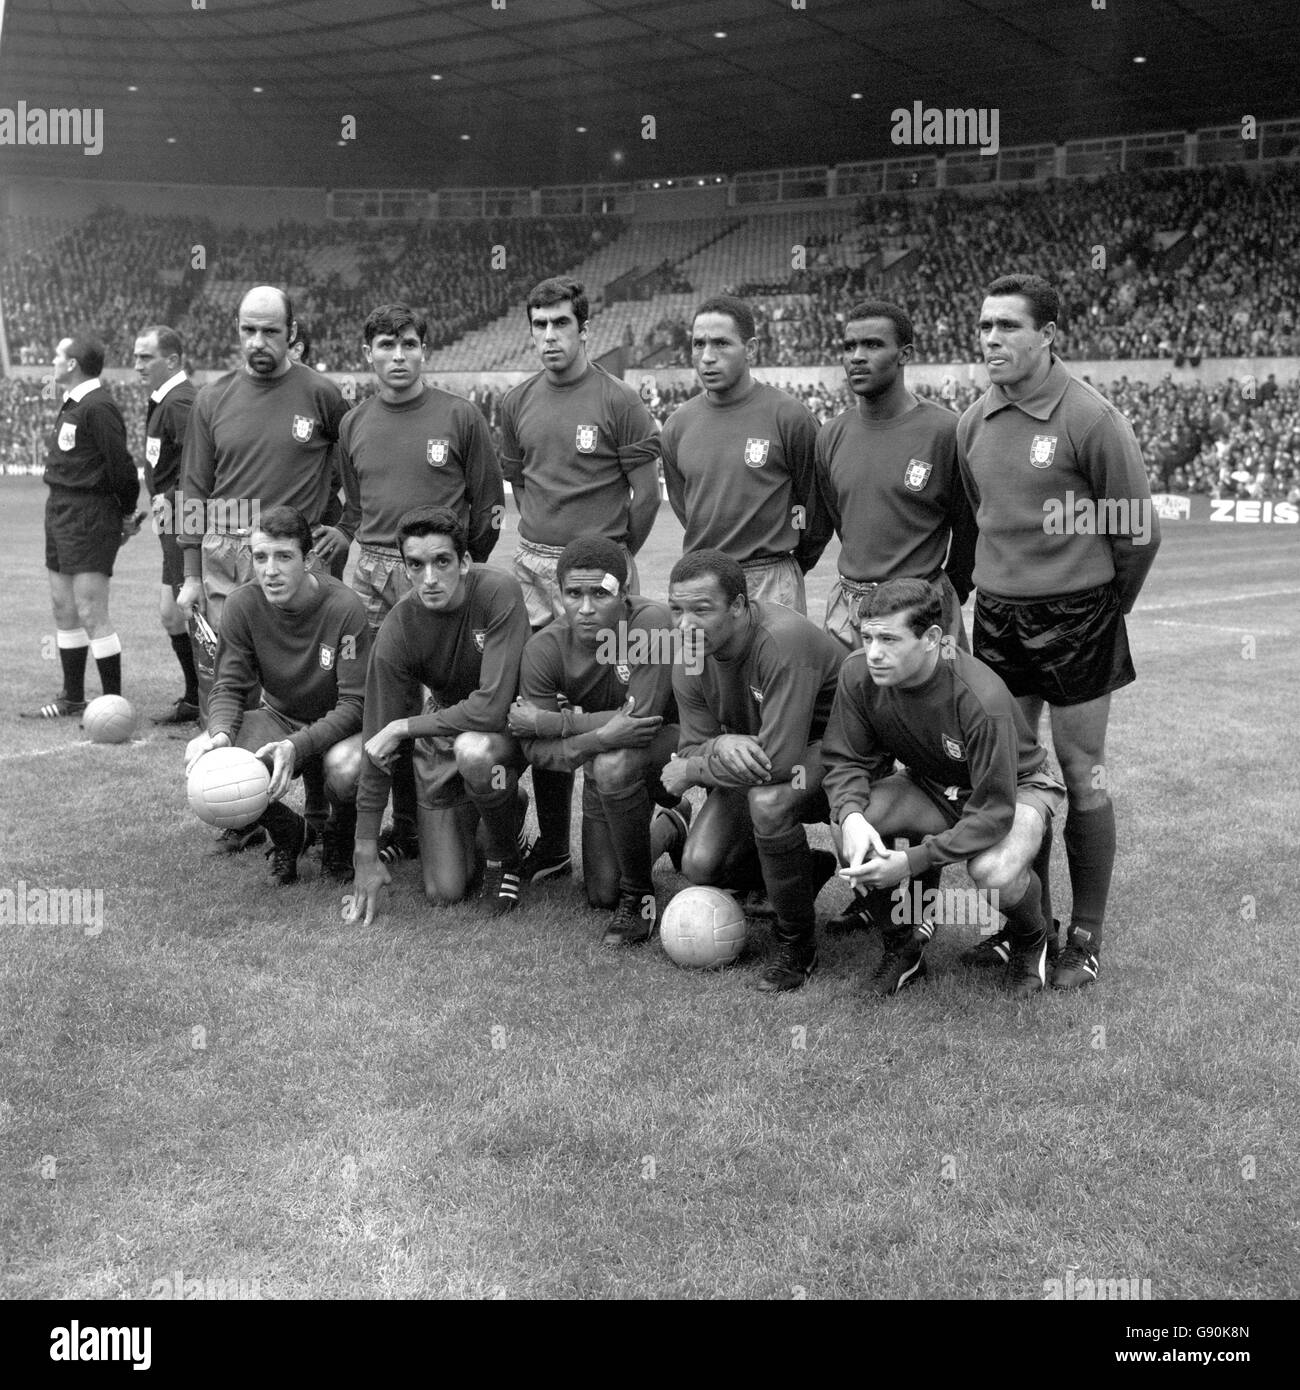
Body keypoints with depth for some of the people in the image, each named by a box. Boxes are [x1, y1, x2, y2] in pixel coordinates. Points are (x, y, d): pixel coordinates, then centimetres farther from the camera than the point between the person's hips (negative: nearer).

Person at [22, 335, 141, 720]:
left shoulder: (97, 407, -17)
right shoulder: (71, 406, 14)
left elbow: (121, 465, -18)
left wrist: (127, 514, -6)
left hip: (89, 521, -10)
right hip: (60, 514, 10)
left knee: (91, 614, -8)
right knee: (64, 610, 14)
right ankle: (72, 699, 23)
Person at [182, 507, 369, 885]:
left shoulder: (344, 607, -23)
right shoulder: (242, 604, -12)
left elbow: (354, 703, -23)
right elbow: (229, 686, -7)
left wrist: (296, 746, -38)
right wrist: (221, 733, -31)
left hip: (336, 725, -4)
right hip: (278, 718, 4)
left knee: (345, 767, -40)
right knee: (199, 756, -26)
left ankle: (340, 839, 1)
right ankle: (287, 833, 5)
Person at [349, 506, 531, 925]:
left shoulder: (498, 592, -27)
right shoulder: (397, 631, -19)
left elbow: (491, 707, -33)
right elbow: (376, 746, -15)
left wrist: (403, 727, -23)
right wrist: (366, 855, -14)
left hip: (510, 723, -2)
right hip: (440, 734, 3)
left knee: (472, 750, -39)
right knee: (444, 891, -4)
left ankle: (505, 859, -8)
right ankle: (505, 807, 28)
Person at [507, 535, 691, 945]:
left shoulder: (651, 623, -30)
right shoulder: (544, 647, -19)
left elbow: (641, 718, -35)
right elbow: (535, 749, -20)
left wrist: (549, 721, -28)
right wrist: (598, 737, -39)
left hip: (670, 739, -4)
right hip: (603, 755, 5)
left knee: (612, 766, -38)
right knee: (600, 894, 6)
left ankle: (638, 897, -16)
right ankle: (671, 826, 36)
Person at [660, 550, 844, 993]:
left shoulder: (783, 641, -33)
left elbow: (779, 760, -36)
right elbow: (692, 749, -5)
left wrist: (689, 772, -21)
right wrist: (720, 748, -32)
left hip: (830, 746, -7)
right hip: (745, 755, 7)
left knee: (767, 800, -37)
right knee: (700, 865, -10)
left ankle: (796, 940, -13)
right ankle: (807, 869, 21)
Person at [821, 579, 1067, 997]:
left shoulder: (981, 700, -36)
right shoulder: (859, 673, -21)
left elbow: (993, 813, -33)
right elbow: (847, 760, -9)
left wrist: (911, 861, -39)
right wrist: (851, 816, -32)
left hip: (1014, 789, -4)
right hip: (929, 787, 4)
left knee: (995, 872, -37)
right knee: (846, 824, -26)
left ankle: (1030, 944, 4)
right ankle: (903, 937, 3)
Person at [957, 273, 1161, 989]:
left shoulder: (1090, 418, -13)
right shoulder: (973, 422, 4)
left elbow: (1139, 528, -5)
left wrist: (1106, 604, 5)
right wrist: (1002, 580, 15)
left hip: (1077, 614, -5)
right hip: (997, 613, 5)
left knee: (1081, 776, 3)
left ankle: (1086, 935, 14)